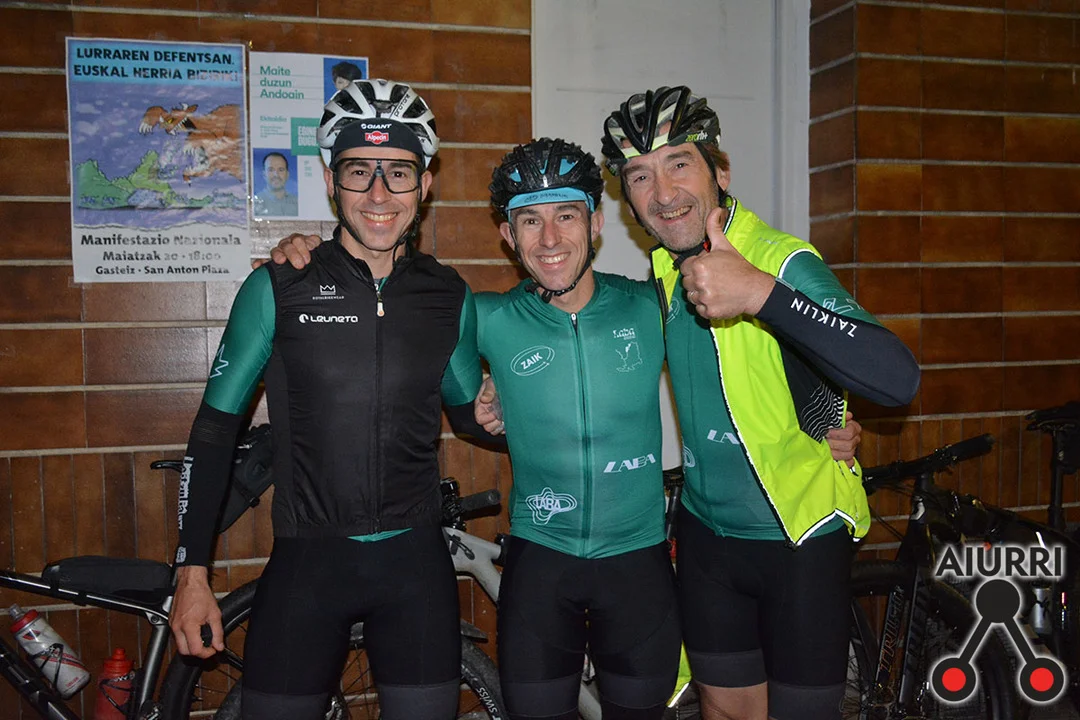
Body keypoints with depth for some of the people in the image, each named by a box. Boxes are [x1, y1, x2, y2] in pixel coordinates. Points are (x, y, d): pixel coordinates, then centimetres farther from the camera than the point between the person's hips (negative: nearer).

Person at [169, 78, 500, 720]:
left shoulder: (450, 297, 2)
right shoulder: (278, 289, -4)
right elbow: (216, 427, 0)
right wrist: (192, 574, -1)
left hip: (416, 564, 2)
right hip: (307, 563, -1)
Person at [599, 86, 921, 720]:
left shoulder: (785, 261, -21)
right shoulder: (668, 269, 1)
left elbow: (898, 380, -36)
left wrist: (760, 293, -45)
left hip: (801, 537, -6)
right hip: (707, 531, 6)